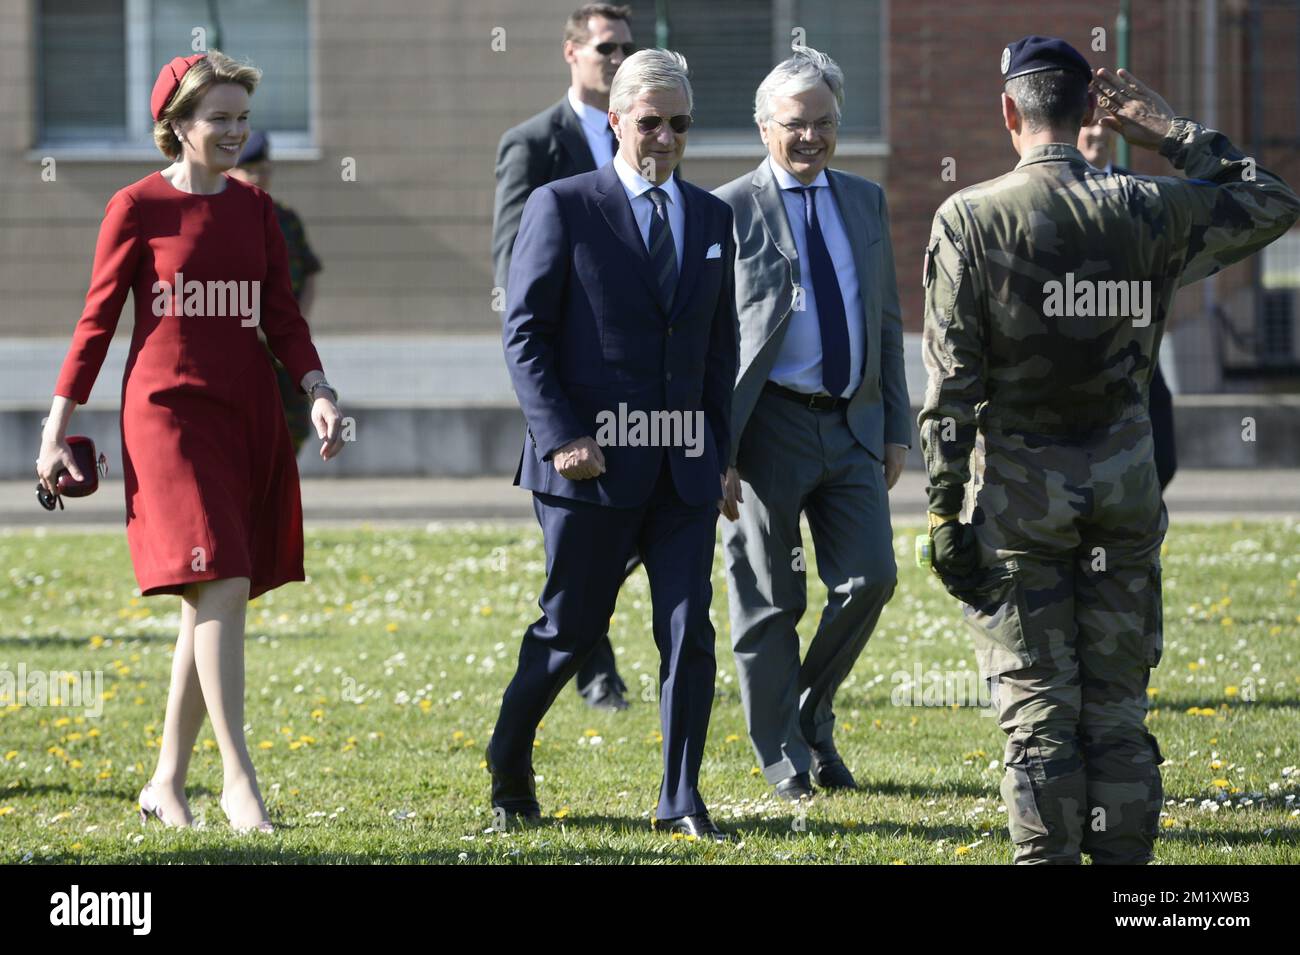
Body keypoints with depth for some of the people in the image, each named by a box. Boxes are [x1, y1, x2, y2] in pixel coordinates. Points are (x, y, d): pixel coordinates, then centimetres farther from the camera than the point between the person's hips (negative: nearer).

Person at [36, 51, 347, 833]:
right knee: (221, 588, -17)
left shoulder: (256, 210, 11)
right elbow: (98, 320, 0)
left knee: (212, 605, 6)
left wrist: (319, 390, -8)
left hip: (249, 417, 5)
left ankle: (168, 784, 16)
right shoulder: (138, 208, -1)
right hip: (169, 412, -5)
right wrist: (57, 429, -2)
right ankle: (239, 778, -17)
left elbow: (283, 317, 10)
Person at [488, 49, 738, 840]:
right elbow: (524, 334, -5)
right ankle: (510, 766, 27)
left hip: (685, 466, 4)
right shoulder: (562, 207, -3)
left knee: (690, 630, -3)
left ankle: (682, 800, 2)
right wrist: (561, 438, -12)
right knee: (570, 627, 5)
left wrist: (720, 452, 11)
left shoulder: (712, 218, 12)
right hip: (593, 462, -4)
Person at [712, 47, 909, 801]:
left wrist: (897, 428, 10)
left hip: (853, 425, 4)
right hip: (771, 425, -4)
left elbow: (886, 321, 16)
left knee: (870, 577, -4)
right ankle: (785, 759, 12)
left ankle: (812, 715, 18)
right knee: (770, 601, 1)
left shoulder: (866, 203, 12)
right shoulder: (731, 211, -5)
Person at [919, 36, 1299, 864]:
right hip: (1126, 485, 2)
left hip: (1022, 488, -2)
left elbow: (951, 383, -9)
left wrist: (946, 512, -5)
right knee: (1119, 711, 8)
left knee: (1039, 711, 0)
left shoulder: (971, 219, -7)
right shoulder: (1148, 211, -2)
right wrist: (1176, 136, 19)